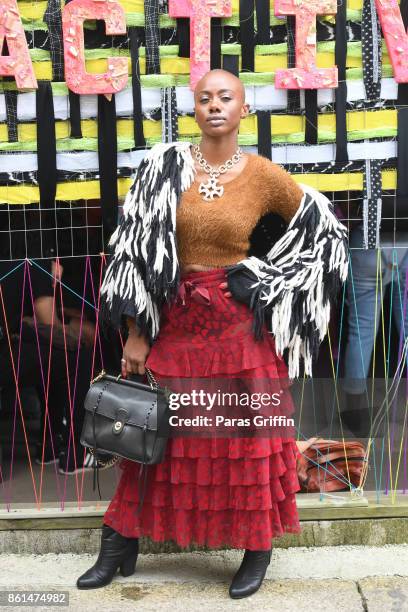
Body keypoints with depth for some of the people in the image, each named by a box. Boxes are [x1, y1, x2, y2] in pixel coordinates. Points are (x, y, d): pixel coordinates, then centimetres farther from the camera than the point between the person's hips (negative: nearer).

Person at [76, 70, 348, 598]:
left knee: (248, 434, 7)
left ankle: (258, 549, 24)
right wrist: (137, 332, -6)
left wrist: (270, 286, 1)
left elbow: (323, 226, 8)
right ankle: (120, 545, 24)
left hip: (240, 321, -1)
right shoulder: (165, 167, -2)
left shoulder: (263, 175, -3)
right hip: (176, 320, 1)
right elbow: (140, 249, -3)